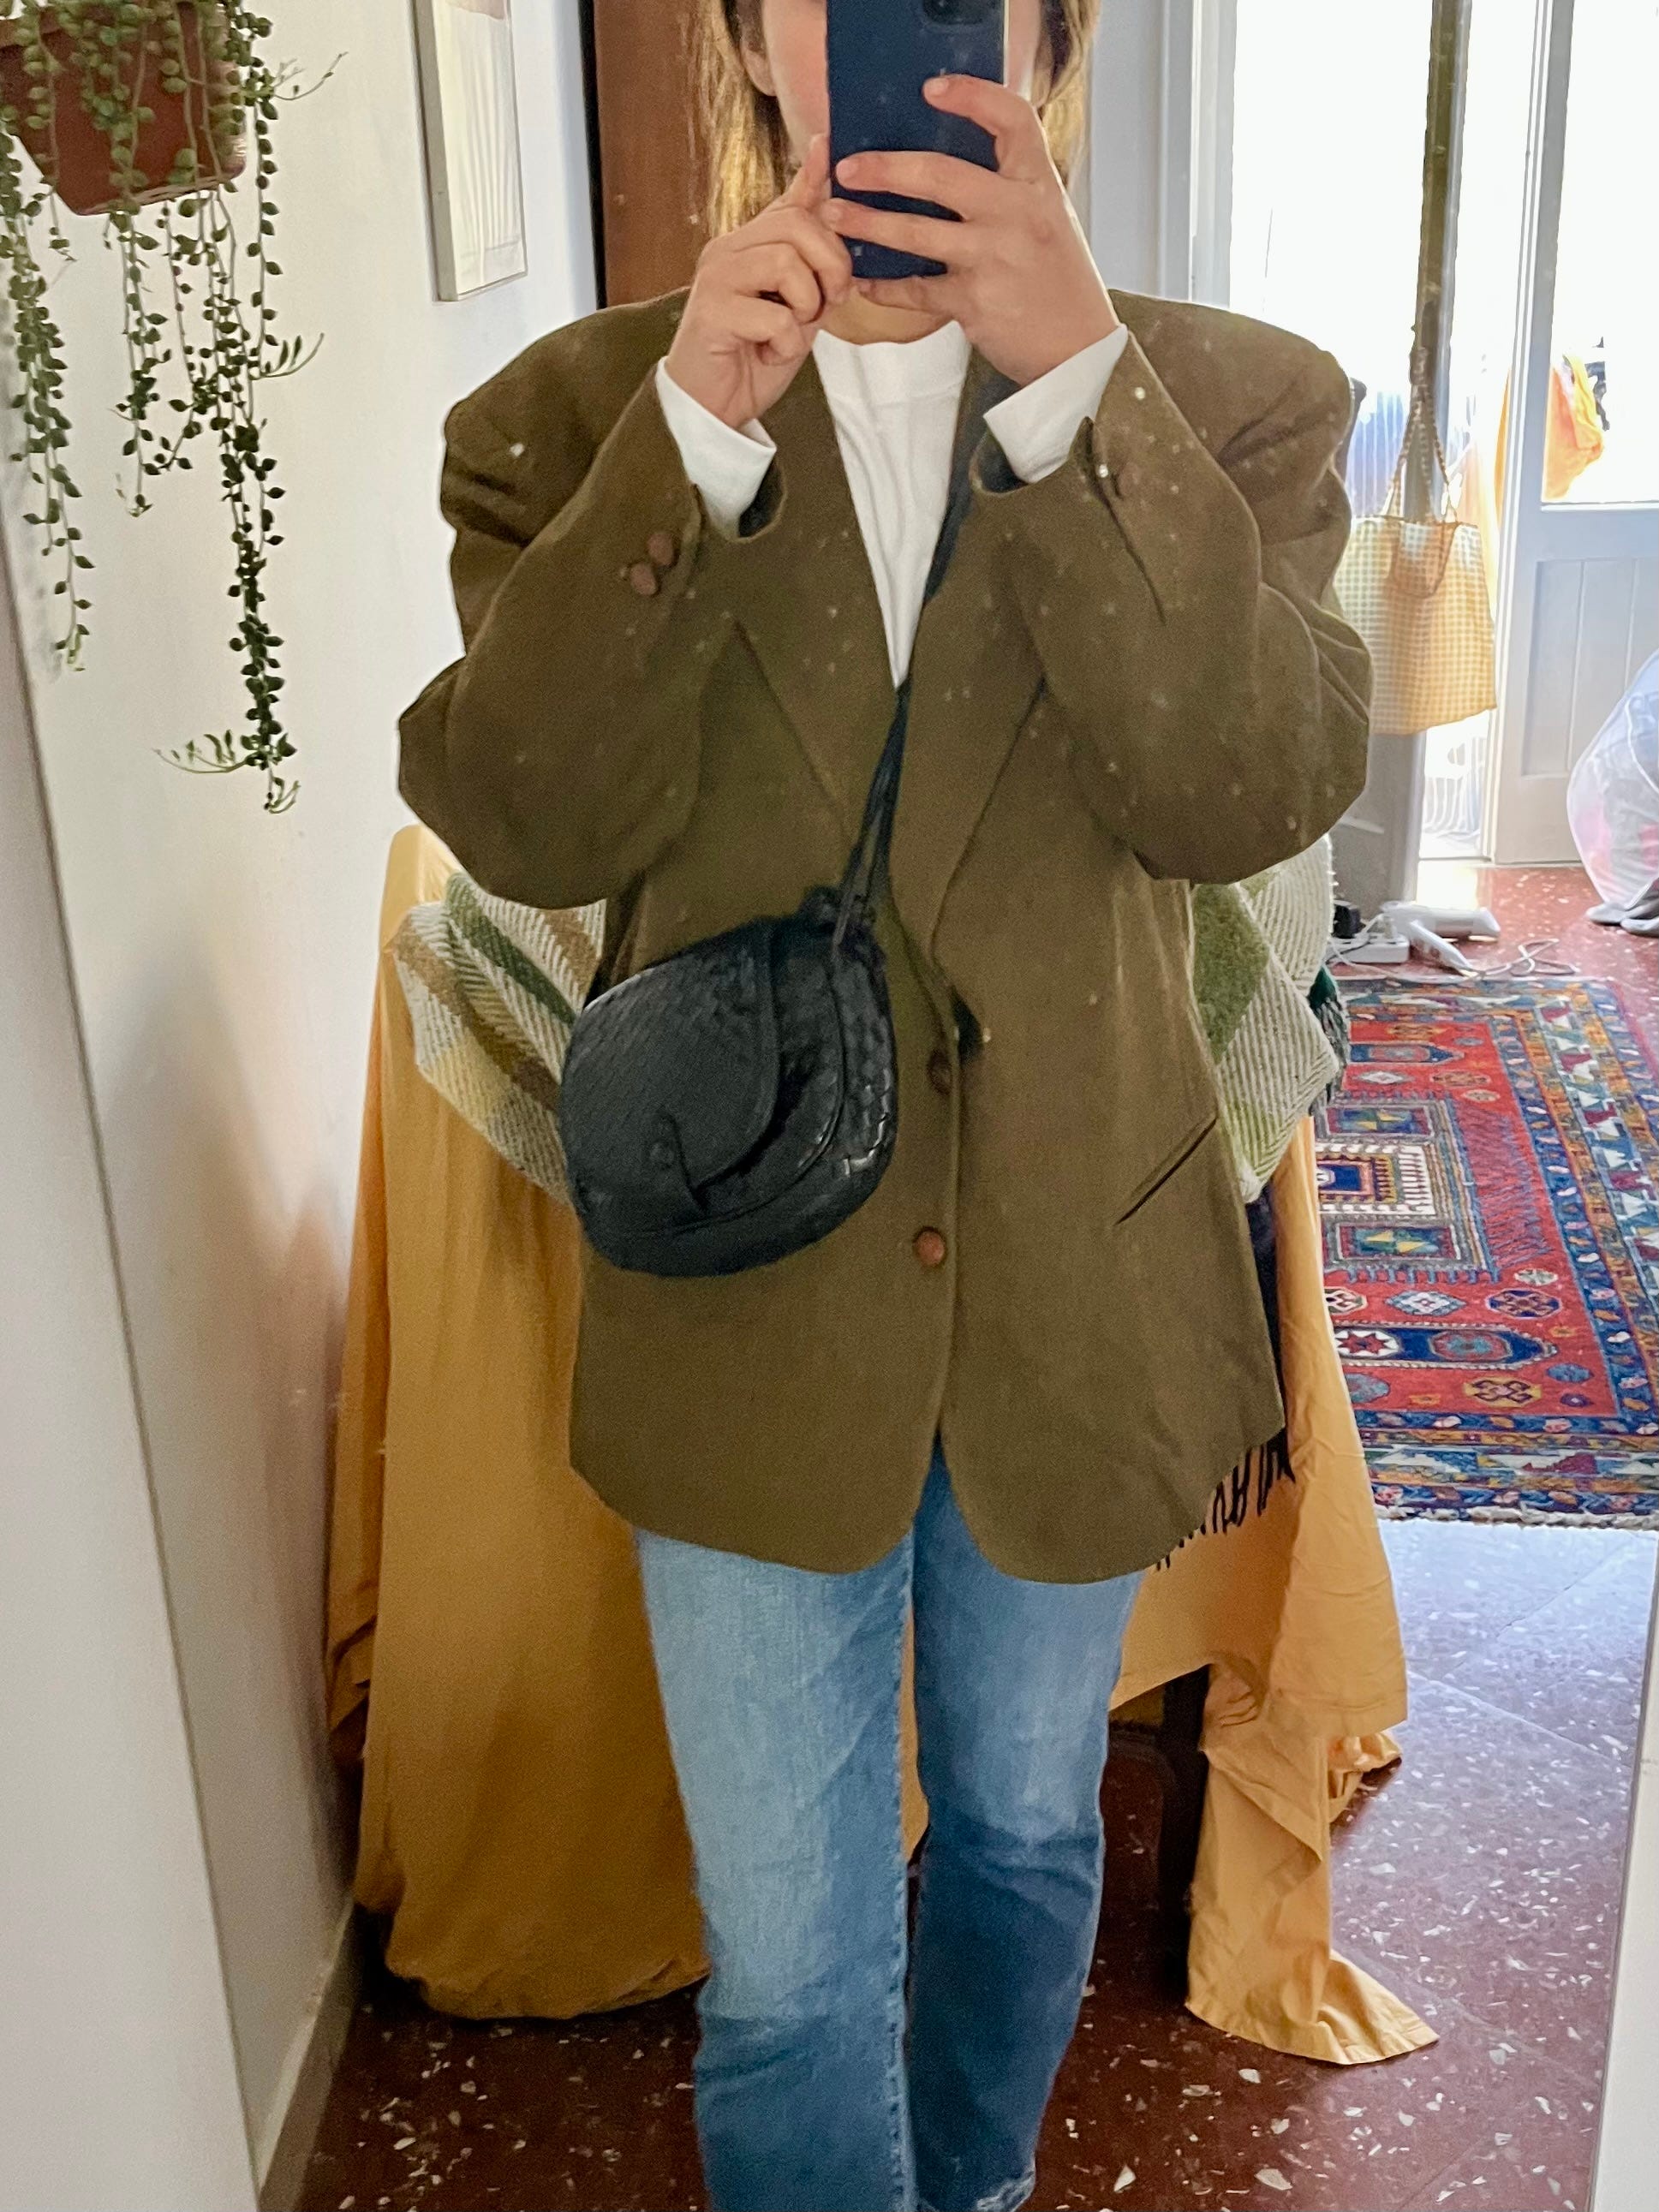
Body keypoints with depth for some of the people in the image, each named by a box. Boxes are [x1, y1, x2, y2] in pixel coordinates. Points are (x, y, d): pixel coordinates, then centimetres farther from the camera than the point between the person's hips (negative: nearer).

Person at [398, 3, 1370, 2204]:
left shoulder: (1228, 402, -6)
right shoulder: (582, 414, -5)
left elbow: (1255, 787, -21)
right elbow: (521, 819, -18)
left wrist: (1077, 375, -32)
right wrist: (693, 438, -30)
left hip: (1074, 1304, 2)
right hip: (751, 1310, -1)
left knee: (1028, 1837, 26)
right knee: (788, 1974, 10)